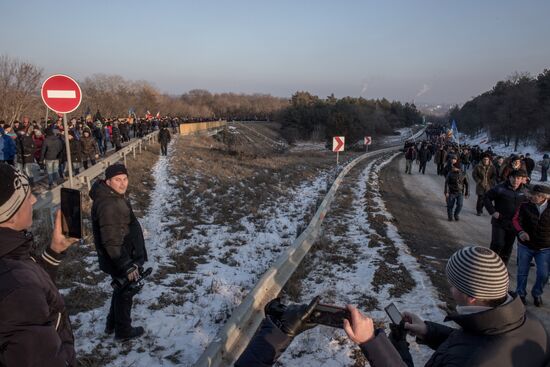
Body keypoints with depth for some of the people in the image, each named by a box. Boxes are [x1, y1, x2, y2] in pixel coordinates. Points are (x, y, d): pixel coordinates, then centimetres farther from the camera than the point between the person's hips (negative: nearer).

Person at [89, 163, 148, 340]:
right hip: (120, 260, -10)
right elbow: (112, 242, -31)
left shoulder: (114, 196, 2)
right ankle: (123, 330, 32)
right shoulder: (108, 205, -30)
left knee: (121, 290, 26)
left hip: (125, 256, 10)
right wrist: (127, 266, -26)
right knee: (125, 294, 11)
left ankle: (112, 324, 45)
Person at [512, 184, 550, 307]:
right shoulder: (525, 206, -10)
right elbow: (516, 220, -13)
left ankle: (537, 294, 30)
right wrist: (520, 232, -32)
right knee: (522, 272, 11)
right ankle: (520, 293, 32)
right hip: (525, 246, 0)